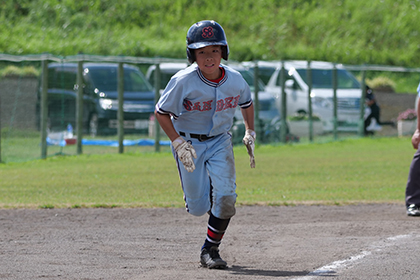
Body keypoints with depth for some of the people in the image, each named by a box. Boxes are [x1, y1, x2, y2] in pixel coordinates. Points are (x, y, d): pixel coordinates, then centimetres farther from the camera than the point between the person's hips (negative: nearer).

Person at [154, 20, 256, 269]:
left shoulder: (235, 80, -11)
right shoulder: (183, 81, -22)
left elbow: (246, 102, 12)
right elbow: (161, 112, -13)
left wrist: (250, 133, 5)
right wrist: (178, 142, -22)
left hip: (220, 141, 2)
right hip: (189, 143, -2)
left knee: (225, 197, -16)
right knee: (198, 208, 0)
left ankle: (211, 250, 2)